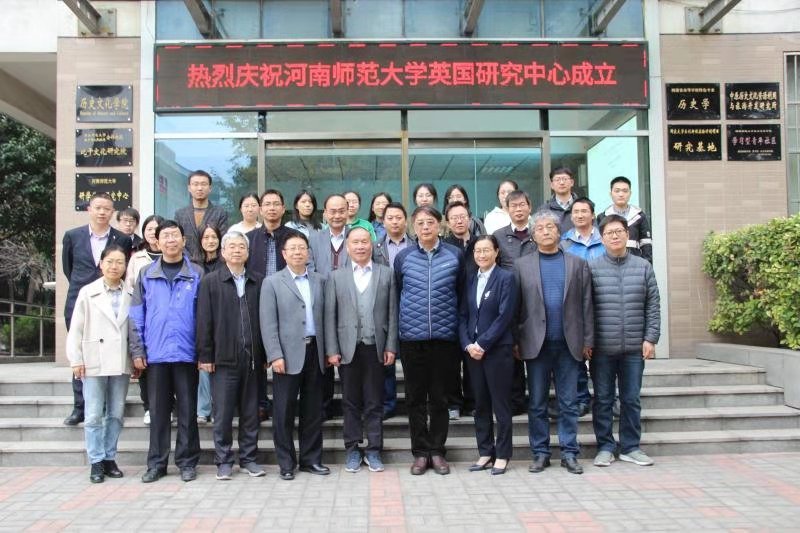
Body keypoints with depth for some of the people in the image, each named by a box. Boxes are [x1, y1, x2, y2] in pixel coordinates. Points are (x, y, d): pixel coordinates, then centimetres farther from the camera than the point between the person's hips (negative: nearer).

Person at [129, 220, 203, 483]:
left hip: (186, 353, -1)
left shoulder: (196, 274, 3)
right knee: (158, 411, 8)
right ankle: (156, 463, 17)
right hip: (155, 354, 1)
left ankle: (187, 462, 15)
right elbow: (136, 316, 7)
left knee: (187, 410, 5)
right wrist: (137, 351, 0)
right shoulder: (146, 275, 7)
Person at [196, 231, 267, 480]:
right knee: (223, 413, 5)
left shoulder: (258, 282, 7)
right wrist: (205, 356, -6)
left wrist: (264, 354, 3)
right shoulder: (211, 282, 2)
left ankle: (249, 458, 20)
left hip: (252, 358, 2)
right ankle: (223, 461, 17)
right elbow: (204, 321, -2)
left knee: (251, 412, 9)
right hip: (224, 358, -2)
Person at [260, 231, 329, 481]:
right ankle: (286, 463, 14)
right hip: (288, 355, -3)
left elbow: (324, 317, 9)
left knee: (313, 409, 10)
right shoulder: (272, 283, 2)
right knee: (284, 410, 3)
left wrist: (328, 350, 3)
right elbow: (268, 323, -5)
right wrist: (275, 355, -13)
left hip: (314, 352, 3)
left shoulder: (319, 281, 12)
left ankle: (311, 459, 21)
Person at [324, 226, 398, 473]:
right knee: (351, 402, 8)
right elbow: (329, 316, 3)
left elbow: (392, 313, 3)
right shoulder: (336, 277, 7)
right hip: (348, 348, 0)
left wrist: (391, 346, -3)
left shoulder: (387, 274, 6)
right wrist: (332, 350, -4)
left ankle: (373, 450, 15)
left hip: (376, 348, 0)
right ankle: (352, 450, 19)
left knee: (374, 403, 5)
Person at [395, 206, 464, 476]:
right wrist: (407, 319, 11)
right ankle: (420, 452, 17)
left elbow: (461, 292, 9)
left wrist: (459, 326, 8)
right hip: (412, 337, 1)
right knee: (415, 397, 6)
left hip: (444, 336, 0)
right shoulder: (403, 257, 3)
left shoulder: (455, 255, 2)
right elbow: (397, 293, 12)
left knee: (440, 397, 7)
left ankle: (437, 451, 19)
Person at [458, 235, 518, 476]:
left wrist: (482, 344, -14)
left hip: (497, 349, -5)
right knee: (480, 404, 10)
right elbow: (463, 315, 8)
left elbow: (505, 316, -12)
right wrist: (467, 344, -6)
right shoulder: (470, 279, 11)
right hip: (472, 349, 5)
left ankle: (502, 455, 14)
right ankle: (485, 453, 20)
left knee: (501, 404, 3)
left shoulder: (506, 278, -5)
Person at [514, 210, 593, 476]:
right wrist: (516, 341, -3)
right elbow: (515, 307, 2)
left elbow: (586, 304, 6)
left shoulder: (578, 264, 8)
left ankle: (569, 453, 16)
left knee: (569, 403, 6)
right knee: (537, 404, 6)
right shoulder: (521, 265, 5)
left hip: (568, 344, 1)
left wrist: (588, 340, 1)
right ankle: (540, 454, 16)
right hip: (536, 344, 0)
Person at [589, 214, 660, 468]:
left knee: (632, 399, 9)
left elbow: (653, 307, 6)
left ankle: (630, 447, 22)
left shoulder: (643, 267, 5)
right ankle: (605, 447, 18)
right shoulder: (591, 267, -1)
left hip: (634, 348, 2)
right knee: (603, 399, 6)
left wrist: (650, 338, -1)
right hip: (602, 348, -1)